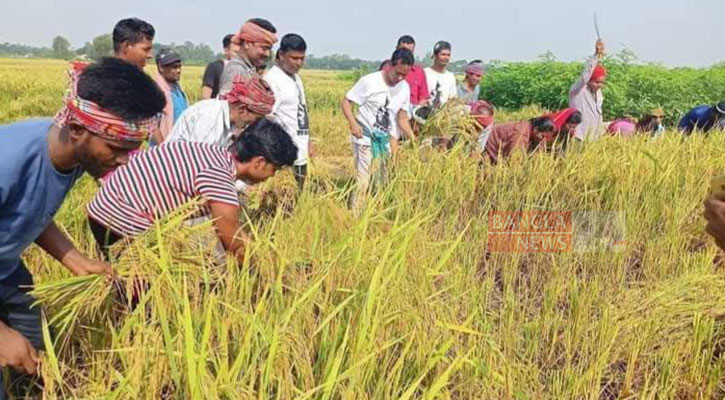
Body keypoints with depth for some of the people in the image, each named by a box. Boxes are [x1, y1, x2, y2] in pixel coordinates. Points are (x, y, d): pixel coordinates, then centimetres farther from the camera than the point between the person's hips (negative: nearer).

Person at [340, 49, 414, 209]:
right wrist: (353, 123, -26)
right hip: (365, 137, -6)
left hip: (384, 139, 6)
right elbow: (345, 102, -9)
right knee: (363, 181, -9)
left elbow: (402, 118, 9)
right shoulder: (369, 81, -14)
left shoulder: (404, 88, 2)